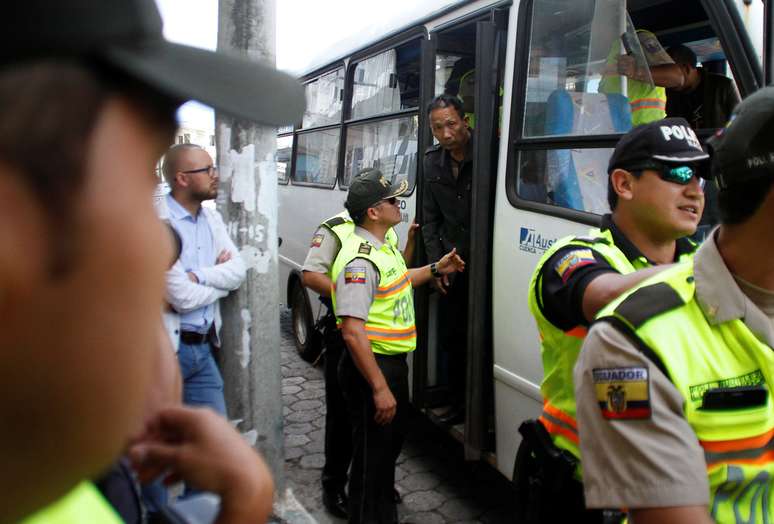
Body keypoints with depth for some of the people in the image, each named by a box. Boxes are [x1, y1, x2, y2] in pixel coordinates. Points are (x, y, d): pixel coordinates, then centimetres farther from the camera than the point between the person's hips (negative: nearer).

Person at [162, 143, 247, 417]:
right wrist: (220, 276, -3)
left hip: (202, 346, 7)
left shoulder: (212, 217, 8)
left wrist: (197, 276, -17)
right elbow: (183, 299, -21)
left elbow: (238, 271, 0)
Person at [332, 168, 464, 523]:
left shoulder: (382, 246, 7)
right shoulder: (359, 261, -25)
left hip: (394, 361, 11)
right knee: (372, 456, 3)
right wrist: (379, 388, -29)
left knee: (391, 444, 26)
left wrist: (435, 269, 24)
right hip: (372, 366, -11)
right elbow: (352, 333, -30)